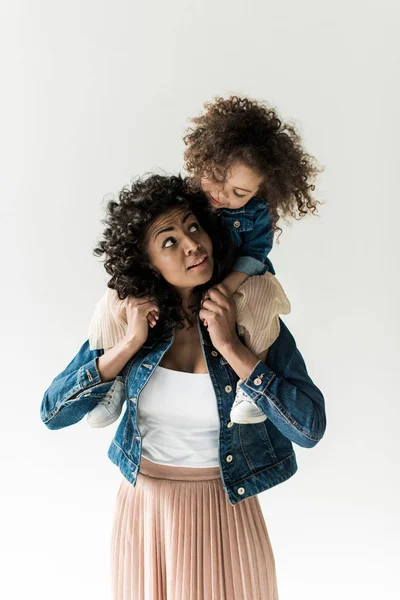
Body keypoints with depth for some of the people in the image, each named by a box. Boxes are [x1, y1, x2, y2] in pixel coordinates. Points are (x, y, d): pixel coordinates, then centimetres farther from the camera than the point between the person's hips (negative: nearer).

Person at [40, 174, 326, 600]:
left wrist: (229, 346, -24)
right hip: (142, 510, 2)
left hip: (226, 512, -1)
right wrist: (130, 345, -19)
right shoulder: (128, 319, -8)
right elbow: (52, 413, -9)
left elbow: (310, 429, -19)